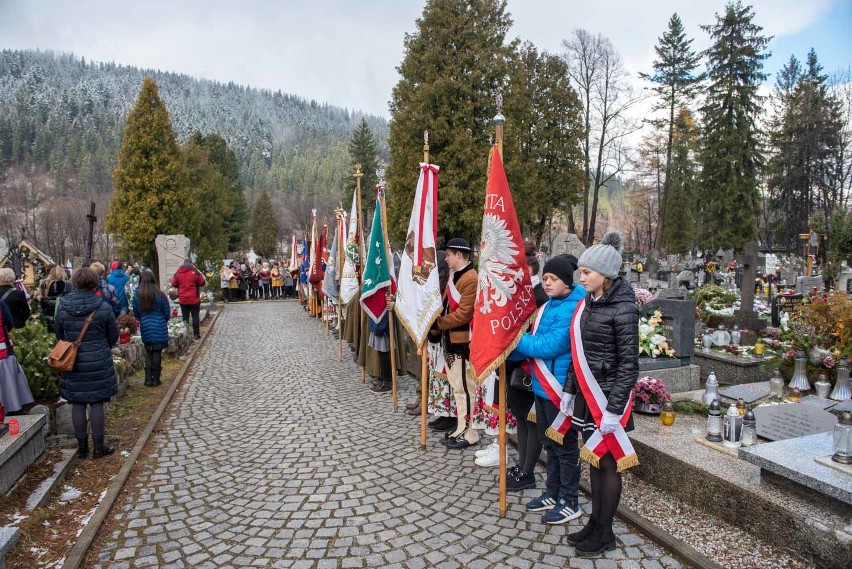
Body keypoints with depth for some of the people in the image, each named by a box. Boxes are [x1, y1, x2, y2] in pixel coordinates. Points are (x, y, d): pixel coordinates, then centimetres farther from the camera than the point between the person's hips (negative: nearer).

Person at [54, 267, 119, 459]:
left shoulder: (62, 307, -4)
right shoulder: (103, 307, -11)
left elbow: (59, 335, 8)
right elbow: (113, 337, -2)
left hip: (72, 362, 3)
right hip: (98, 362, -2)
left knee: (77, 404, 11)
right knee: (96, 403, 5)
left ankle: (82, 447, 21)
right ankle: (99, 447, 13)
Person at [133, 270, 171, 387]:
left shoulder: (137, 295, -4)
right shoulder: (160, 295, -9)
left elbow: (136, 312, 4)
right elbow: (167, 313, -3)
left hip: (145, 329, 2)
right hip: (159, 329, -2)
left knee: (148, 353, 13)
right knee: (157, 353, 5)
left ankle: (148, 379, 14)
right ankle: (156, 379, 10)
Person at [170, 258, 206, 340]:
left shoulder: (177, 273, 0)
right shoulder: (195, 272, -9)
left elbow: (173, 284, 10)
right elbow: (202, 283, -4)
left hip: (183, 300, 2)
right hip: (194, 299, -2)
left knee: (185, 317, 9)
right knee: (195, 317, 5)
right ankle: (196, 334, 7)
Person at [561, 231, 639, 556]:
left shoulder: (623, 308, -16)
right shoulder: (587, 303, 6)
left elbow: (629, 365, -16)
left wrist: (614, 409, -19)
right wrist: (569, 390, 12)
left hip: (607, 396, -7)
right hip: (586, 395, 7)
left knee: (608, 463, 6)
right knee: (593, 459, 16)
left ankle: (604, 534, 22)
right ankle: (595, 523, 31)